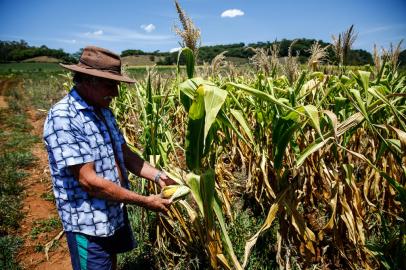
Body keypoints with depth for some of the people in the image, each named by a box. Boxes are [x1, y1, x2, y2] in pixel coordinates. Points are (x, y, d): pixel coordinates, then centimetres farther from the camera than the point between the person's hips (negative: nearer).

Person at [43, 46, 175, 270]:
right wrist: (144, 202, -23)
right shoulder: (62, 118, -25)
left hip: (116, 214, 8)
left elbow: (125, 153, 6)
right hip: (89, 225, -8)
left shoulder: (103, 111, 3)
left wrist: (157, 176, -8)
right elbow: (88, 180, -28)